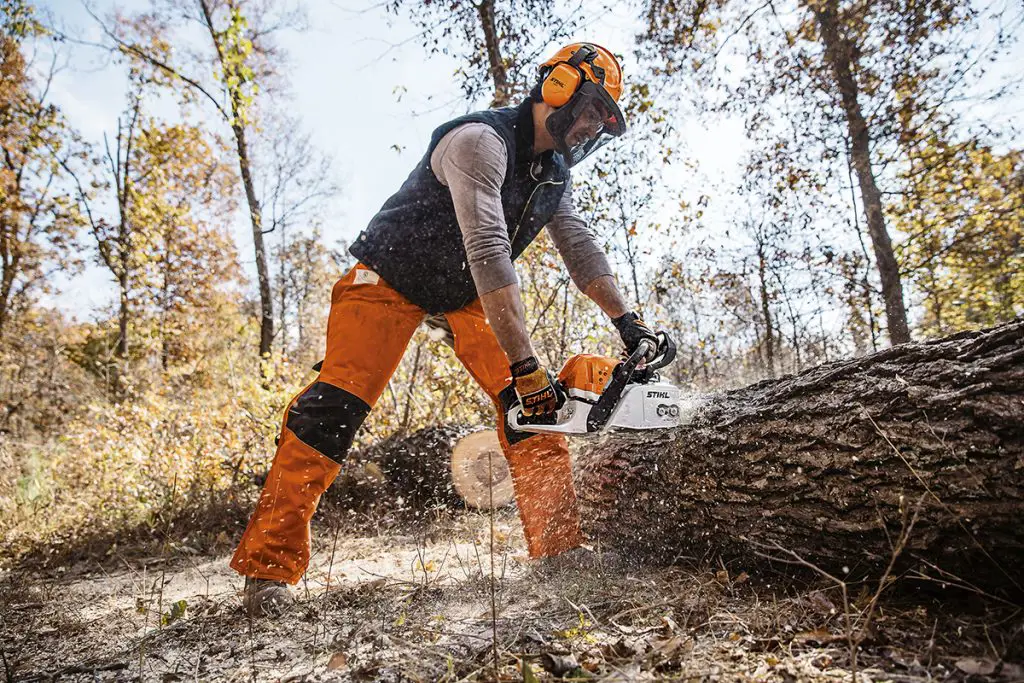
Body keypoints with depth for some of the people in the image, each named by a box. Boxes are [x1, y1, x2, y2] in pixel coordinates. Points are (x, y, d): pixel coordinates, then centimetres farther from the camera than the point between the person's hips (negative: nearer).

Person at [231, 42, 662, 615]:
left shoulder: (554, 172, 3)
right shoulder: (481, 140, -26)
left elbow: (580, 248, 3)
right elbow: (488, 251, -37)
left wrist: (625, 319, -11)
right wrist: (525, 364, -40)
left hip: (465, 294, 7)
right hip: (393, 278, -7)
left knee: (529, 401, -9)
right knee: (336, 406, -16)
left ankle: (560, 548, -4)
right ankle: (270, 565, -6)